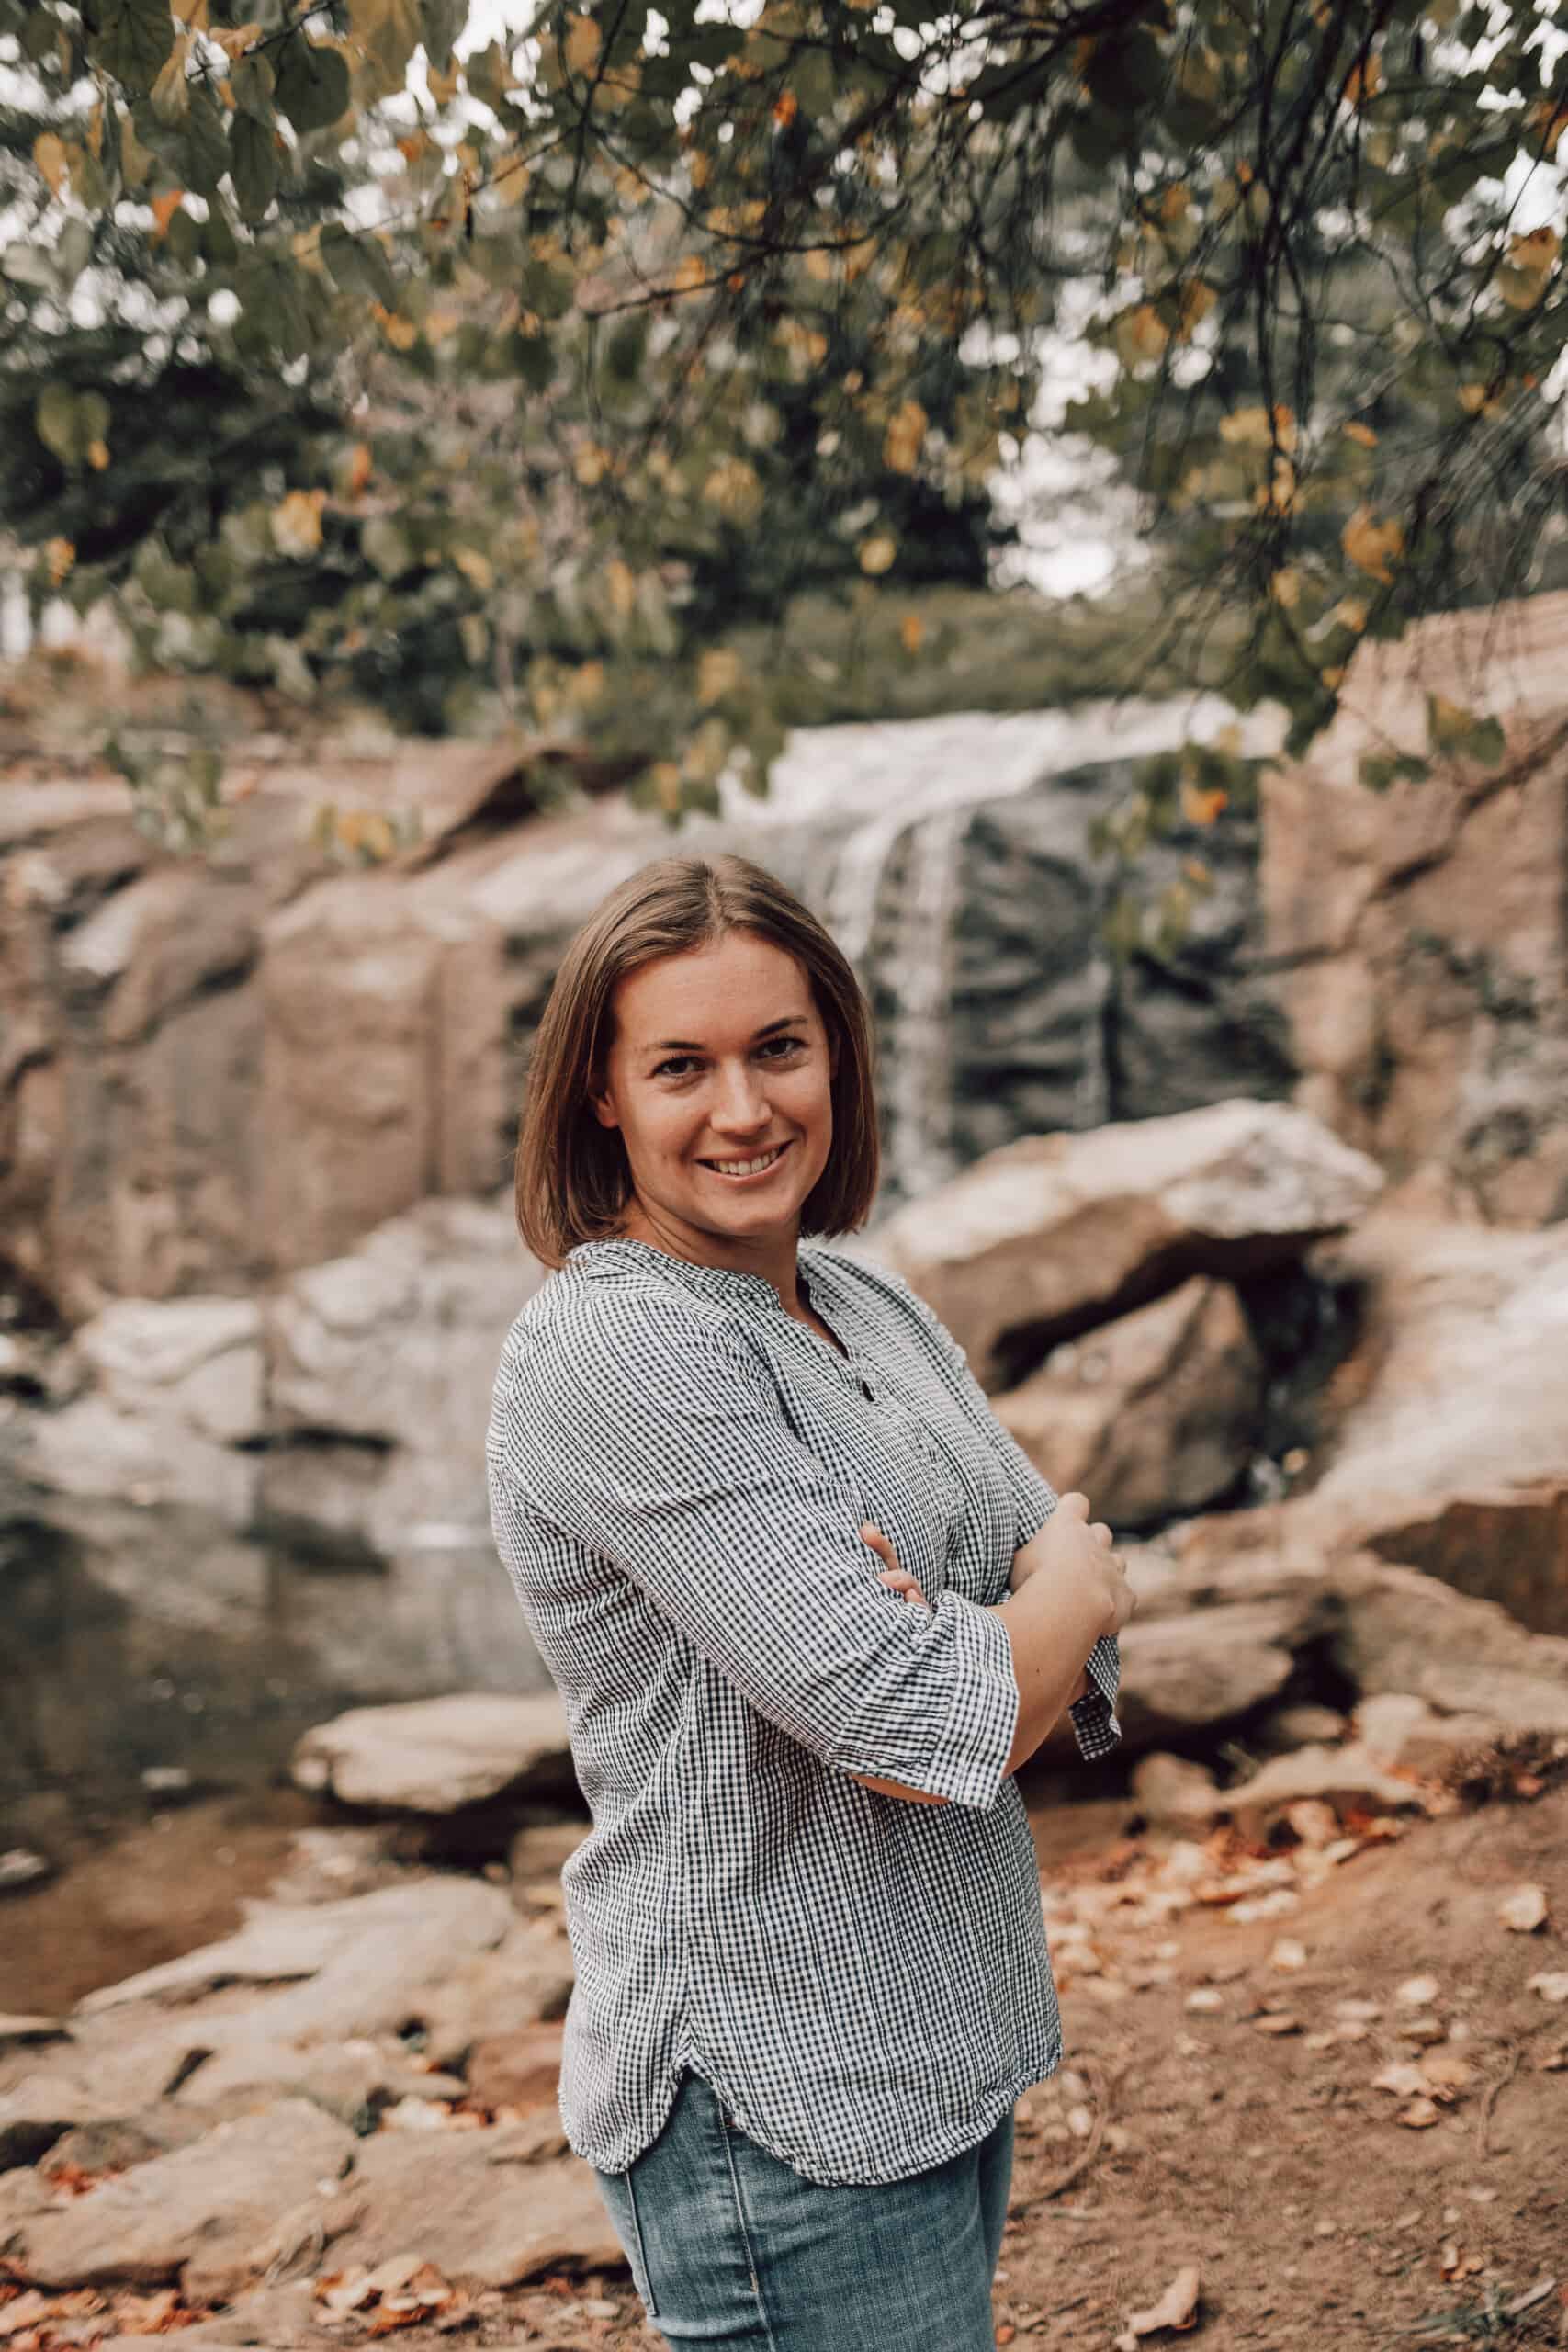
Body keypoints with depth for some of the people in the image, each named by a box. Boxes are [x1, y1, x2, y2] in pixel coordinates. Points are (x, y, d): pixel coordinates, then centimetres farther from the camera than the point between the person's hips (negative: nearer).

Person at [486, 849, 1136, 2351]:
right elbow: (929, 1727, -25)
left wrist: (963, 1642, -17)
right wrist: (1066, 1590, -5)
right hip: (783, 2120, -8)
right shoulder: (609, 1352, -20)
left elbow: (1087, 1649, 4)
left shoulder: (876, 1310, 7)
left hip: (946, 2053, 8)